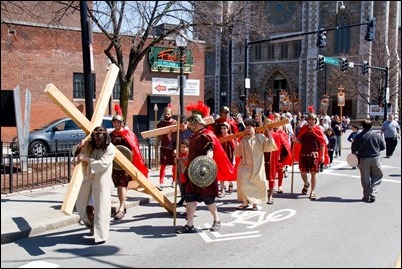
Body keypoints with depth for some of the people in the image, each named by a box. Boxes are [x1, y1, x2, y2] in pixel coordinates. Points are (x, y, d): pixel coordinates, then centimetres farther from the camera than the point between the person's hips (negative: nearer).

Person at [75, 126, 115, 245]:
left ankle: (101, 235, 5)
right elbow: (76, 154, 18)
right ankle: (92, 225, 37)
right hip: (87, 178, 6)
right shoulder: (89, 145, 6)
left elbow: (102, 164, -21)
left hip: (101, 180, -6)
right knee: (80, 205, 15)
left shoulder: (110, 148, -10)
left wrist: (86, 159, -20)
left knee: (101, 208, -5)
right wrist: (79, 146, -4)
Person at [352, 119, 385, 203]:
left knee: (365, 179, 9)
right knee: (377, 176, 16)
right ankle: (372, 193, 4)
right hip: (375, 158, 0)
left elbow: (354, 149, -4)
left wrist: (356, 154, 16)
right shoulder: (377, 135, -4)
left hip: (363, 159, 0)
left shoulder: (359, 136, -7)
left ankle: (367, 196, 15)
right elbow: (383, 147, 6)